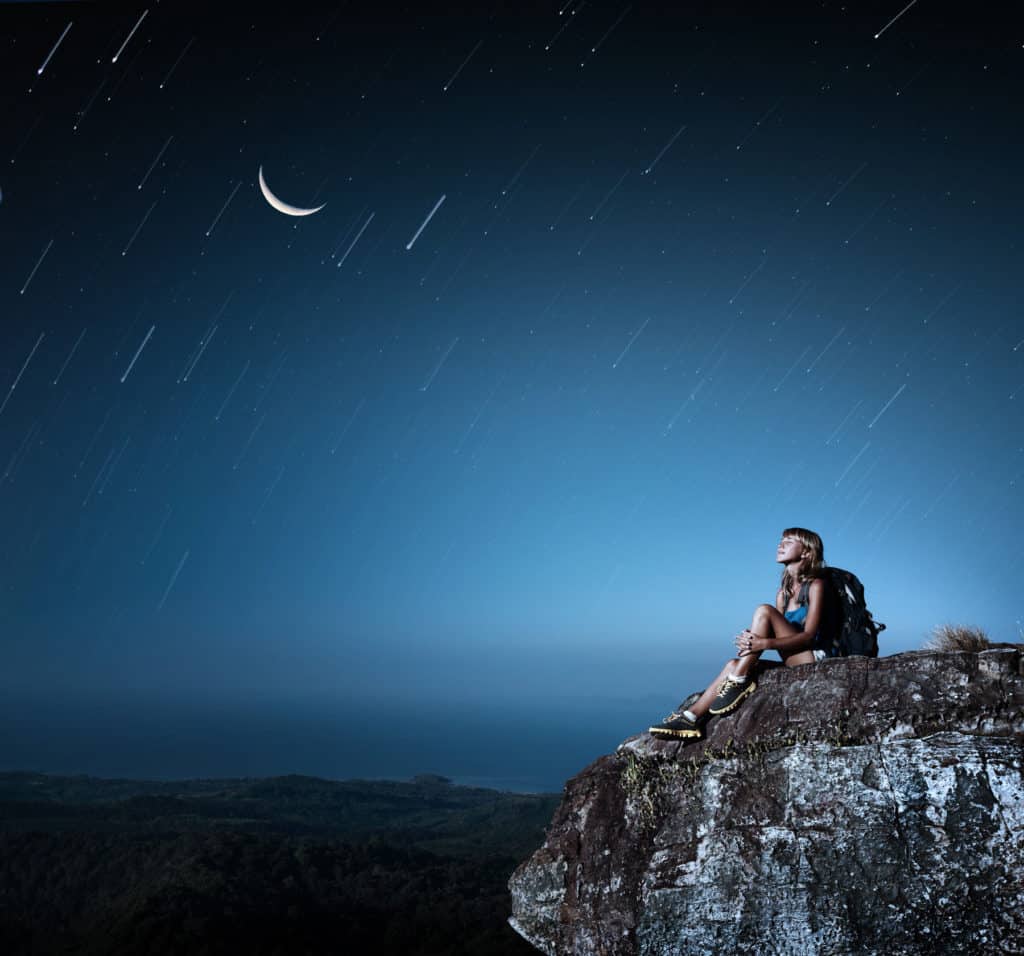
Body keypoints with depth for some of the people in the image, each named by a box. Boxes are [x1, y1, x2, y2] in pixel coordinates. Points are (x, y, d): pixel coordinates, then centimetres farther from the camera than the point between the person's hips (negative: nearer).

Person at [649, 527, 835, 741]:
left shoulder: (815, 585, -4)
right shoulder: (783, 592, 18)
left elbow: (809, 635, -15)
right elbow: (776, 633, 8)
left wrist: (765, 643, -27)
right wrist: (752, 640, -15)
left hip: (812, 659, -7)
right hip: (791, 665, 7)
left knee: (764, 611, -21)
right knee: (734, 664, -14)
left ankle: (738, 683, -20)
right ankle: (691, 718, -20)